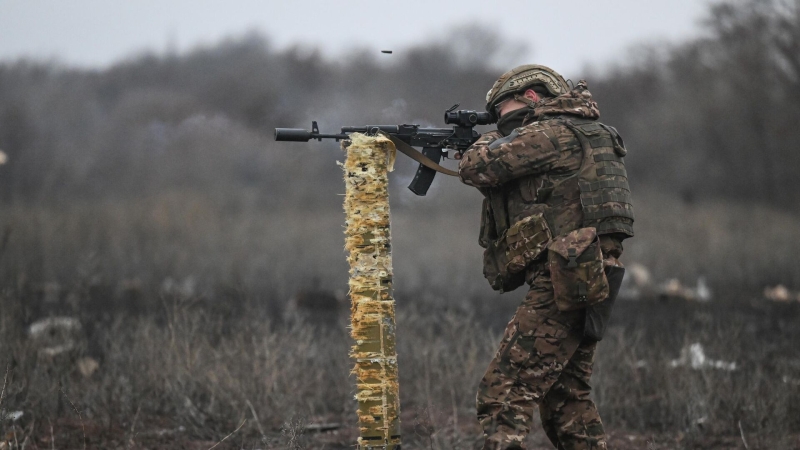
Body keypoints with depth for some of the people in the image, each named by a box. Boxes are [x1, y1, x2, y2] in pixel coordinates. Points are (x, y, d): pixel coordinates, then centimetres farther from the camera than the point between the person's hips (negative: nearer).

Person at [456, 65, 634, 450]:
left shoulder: (553, 133, -8)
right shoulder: (582, 136, 23)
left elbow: (477, 168, -10)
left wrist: (489, 142, 11)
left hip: (563, 287, -10)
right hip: (585, 289, 10)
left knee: (503, 395, -14)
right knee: (568, 403, 16)